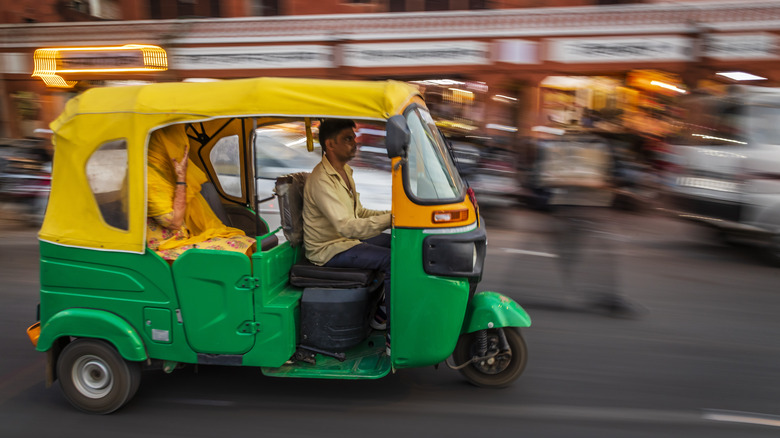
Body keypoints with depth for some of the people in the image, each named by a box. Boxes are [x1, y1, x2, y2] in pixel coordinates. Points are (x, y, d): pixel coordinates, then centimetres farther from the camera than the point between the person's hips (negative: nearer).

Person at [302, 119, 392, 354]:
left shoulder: (344, 171, 9)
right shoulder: (321, 180, -24)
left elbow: (358, 212, 15)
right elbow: (347, 226, -33)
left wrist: (391, 214, -1)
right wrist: (390, 219, -34)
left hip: (346, 239, 10)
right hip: (328, 249, -10)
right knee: (393, 261, -23)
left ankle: (381, 313, 10)